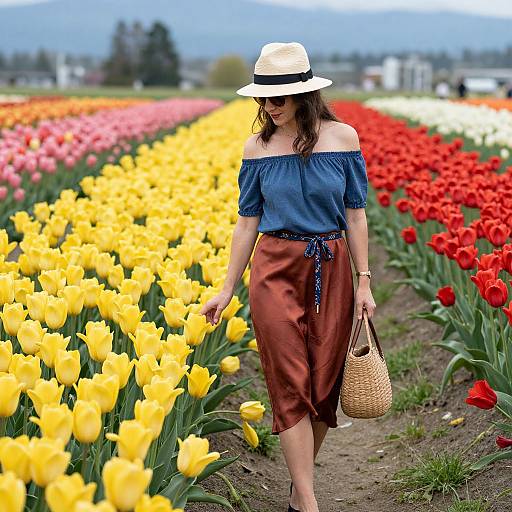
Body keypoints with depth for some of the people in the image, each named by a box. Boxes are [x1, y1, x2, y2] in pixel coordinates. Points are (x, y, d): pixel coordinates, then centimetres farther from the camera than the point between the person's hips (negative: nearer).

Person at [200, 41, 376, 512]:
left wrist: (364, 282, -2)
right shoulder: (257, 147, 0)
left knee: (323, 384, 4)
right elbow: (247, 221, 5)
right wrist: (227, 289, 4)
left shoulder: (342, 136, -2)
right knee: (291, 386, -4)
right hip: (276, 271, 0)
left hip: (331, 272, 1)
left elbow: (355, 213, 2)